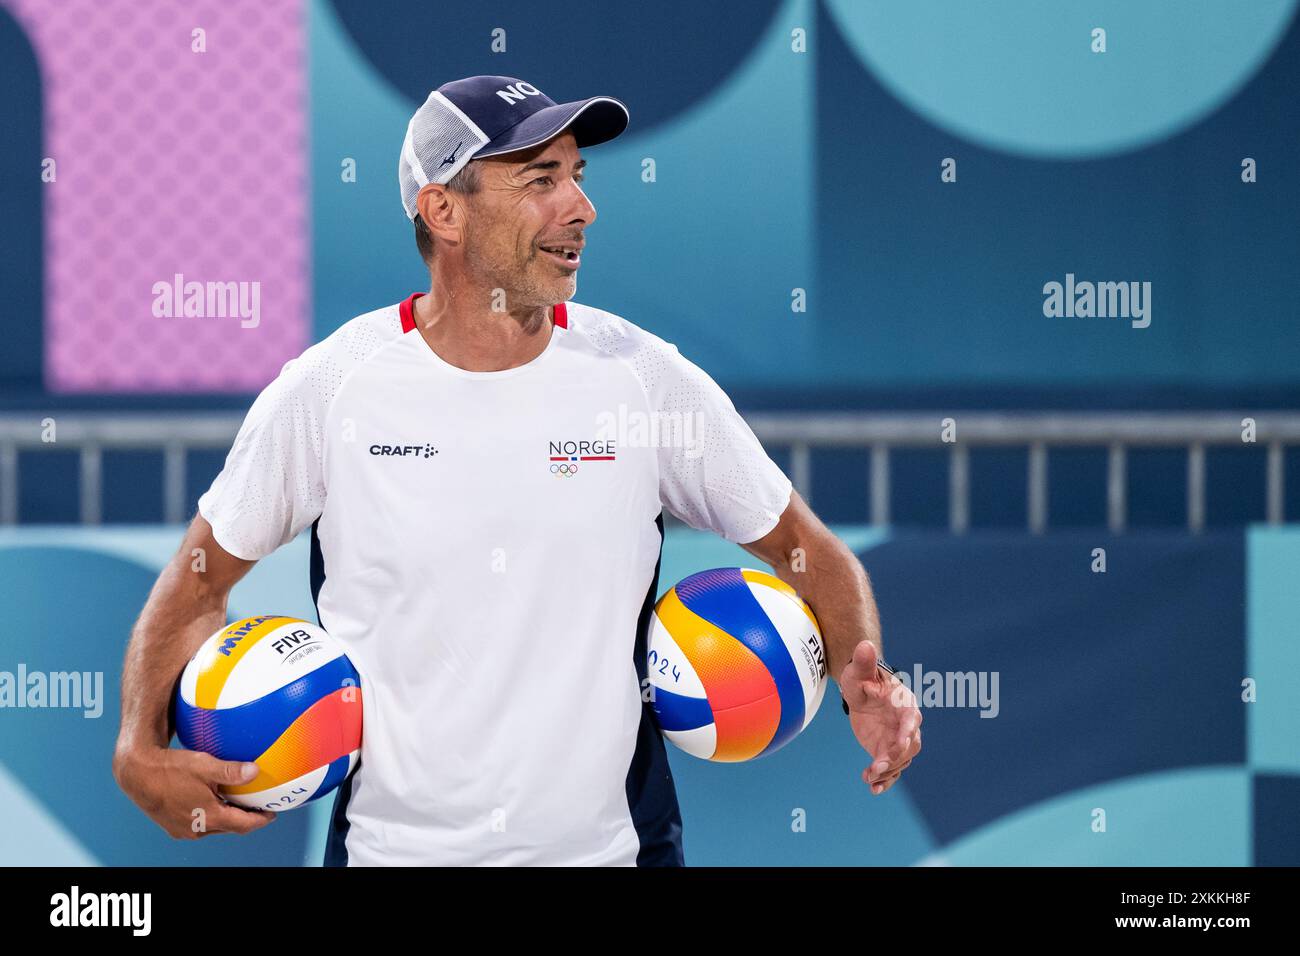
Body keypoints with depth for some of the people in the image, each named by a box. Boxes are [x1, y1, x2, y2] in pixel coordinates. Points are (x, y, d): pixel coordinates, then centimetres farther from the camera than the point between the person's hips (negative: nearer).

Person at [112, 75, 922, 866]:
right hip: (392, 845, -1)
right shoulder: (329, 389, -7)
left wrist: (861, 678, -14)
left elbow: (800, 545, 5)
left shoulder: (644, 376, -5)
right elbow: (201, 578, 2)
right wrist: (141, 753, -13)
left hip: (609, 844, 1)